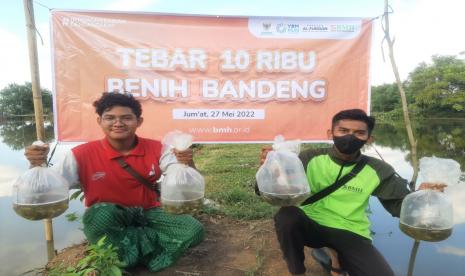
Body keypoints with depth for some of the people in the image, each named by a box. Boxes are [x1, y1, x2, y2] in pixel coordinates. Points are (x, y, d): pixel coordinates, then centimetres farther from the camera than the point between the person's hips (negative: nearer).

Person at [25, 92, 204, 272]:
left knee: (193, 229, -19)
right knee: (100, 214, -37)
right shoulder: (83, 155, -12)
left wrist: (188, 163, -34)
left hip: (147, 214, 2)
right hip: (107, 219, -1)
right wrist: (37, 164, -31)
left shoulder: (156, 149, -9)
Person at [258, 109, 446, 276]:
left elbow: (399, 204, 3)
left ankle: (336, 258, 13)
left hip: (350, 234, 2)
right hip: (311, 226, -1)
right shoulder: (310, 158, -9)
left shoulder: (378, 171, -3)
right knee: (286, 215, -32)